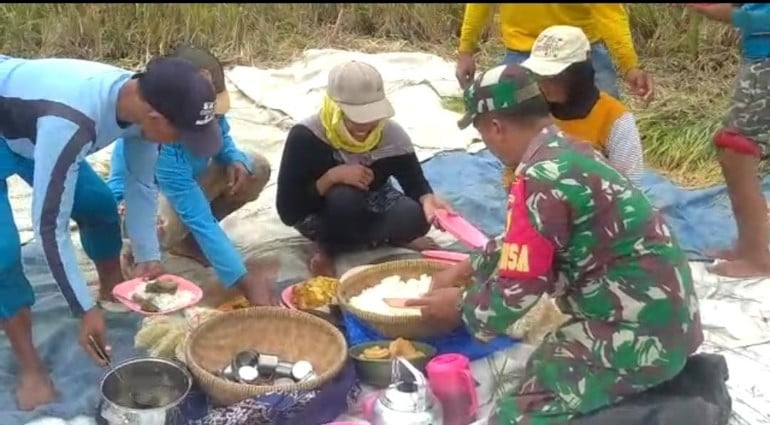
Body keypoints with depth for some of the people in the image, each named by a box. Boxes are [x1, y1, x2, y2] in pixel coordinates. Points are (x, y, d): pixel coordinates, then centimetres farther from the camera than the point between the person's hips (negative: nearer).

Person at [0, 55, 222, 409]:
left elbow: (141, 184, -4)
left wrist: (149, 257, -3)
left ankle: (114, 288, 32)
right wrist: (85, 310, -32)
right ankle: (30, 367, 0)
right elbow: (49, 225, -37)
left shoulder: (145, 100, -20)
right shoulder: (72, 122, -45)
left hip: (34, 129, 7)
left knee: (99, 205, 6)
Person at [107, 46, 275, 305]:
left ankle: (186, 238, 4)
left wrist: (235, 160, -21)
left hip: (189, 185, 8)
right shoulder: (161, 143, -39)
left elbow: (222, 138, 4)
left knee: (256, 169, -10)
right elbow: (200, 220, -40)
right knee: (172, 221, -42)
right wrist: (246, 281, -41)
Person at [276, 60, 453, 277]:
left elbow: (415, 182, -13)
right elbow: (288, 211, -29)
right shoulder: (306, 136, -29)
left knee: (415, 217, -26)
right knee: (344, 197, -37)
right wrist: (331, 177, -41)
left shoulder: (392, 135, -20)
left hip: (369, 208, 4)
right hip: (320, 217, -3)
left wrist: (427, 199, -37)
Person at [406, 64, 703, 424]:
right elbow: (523, 245, 25)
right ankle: (677, 375, 14)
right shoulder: (568, 152, 9)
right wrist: (467, 269, 27)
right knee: (543, 368, 21)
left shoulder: (539, 180, -20)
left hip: (639, 336, -9)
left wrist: (460, 303, 3)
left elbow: (515, 292, -16)